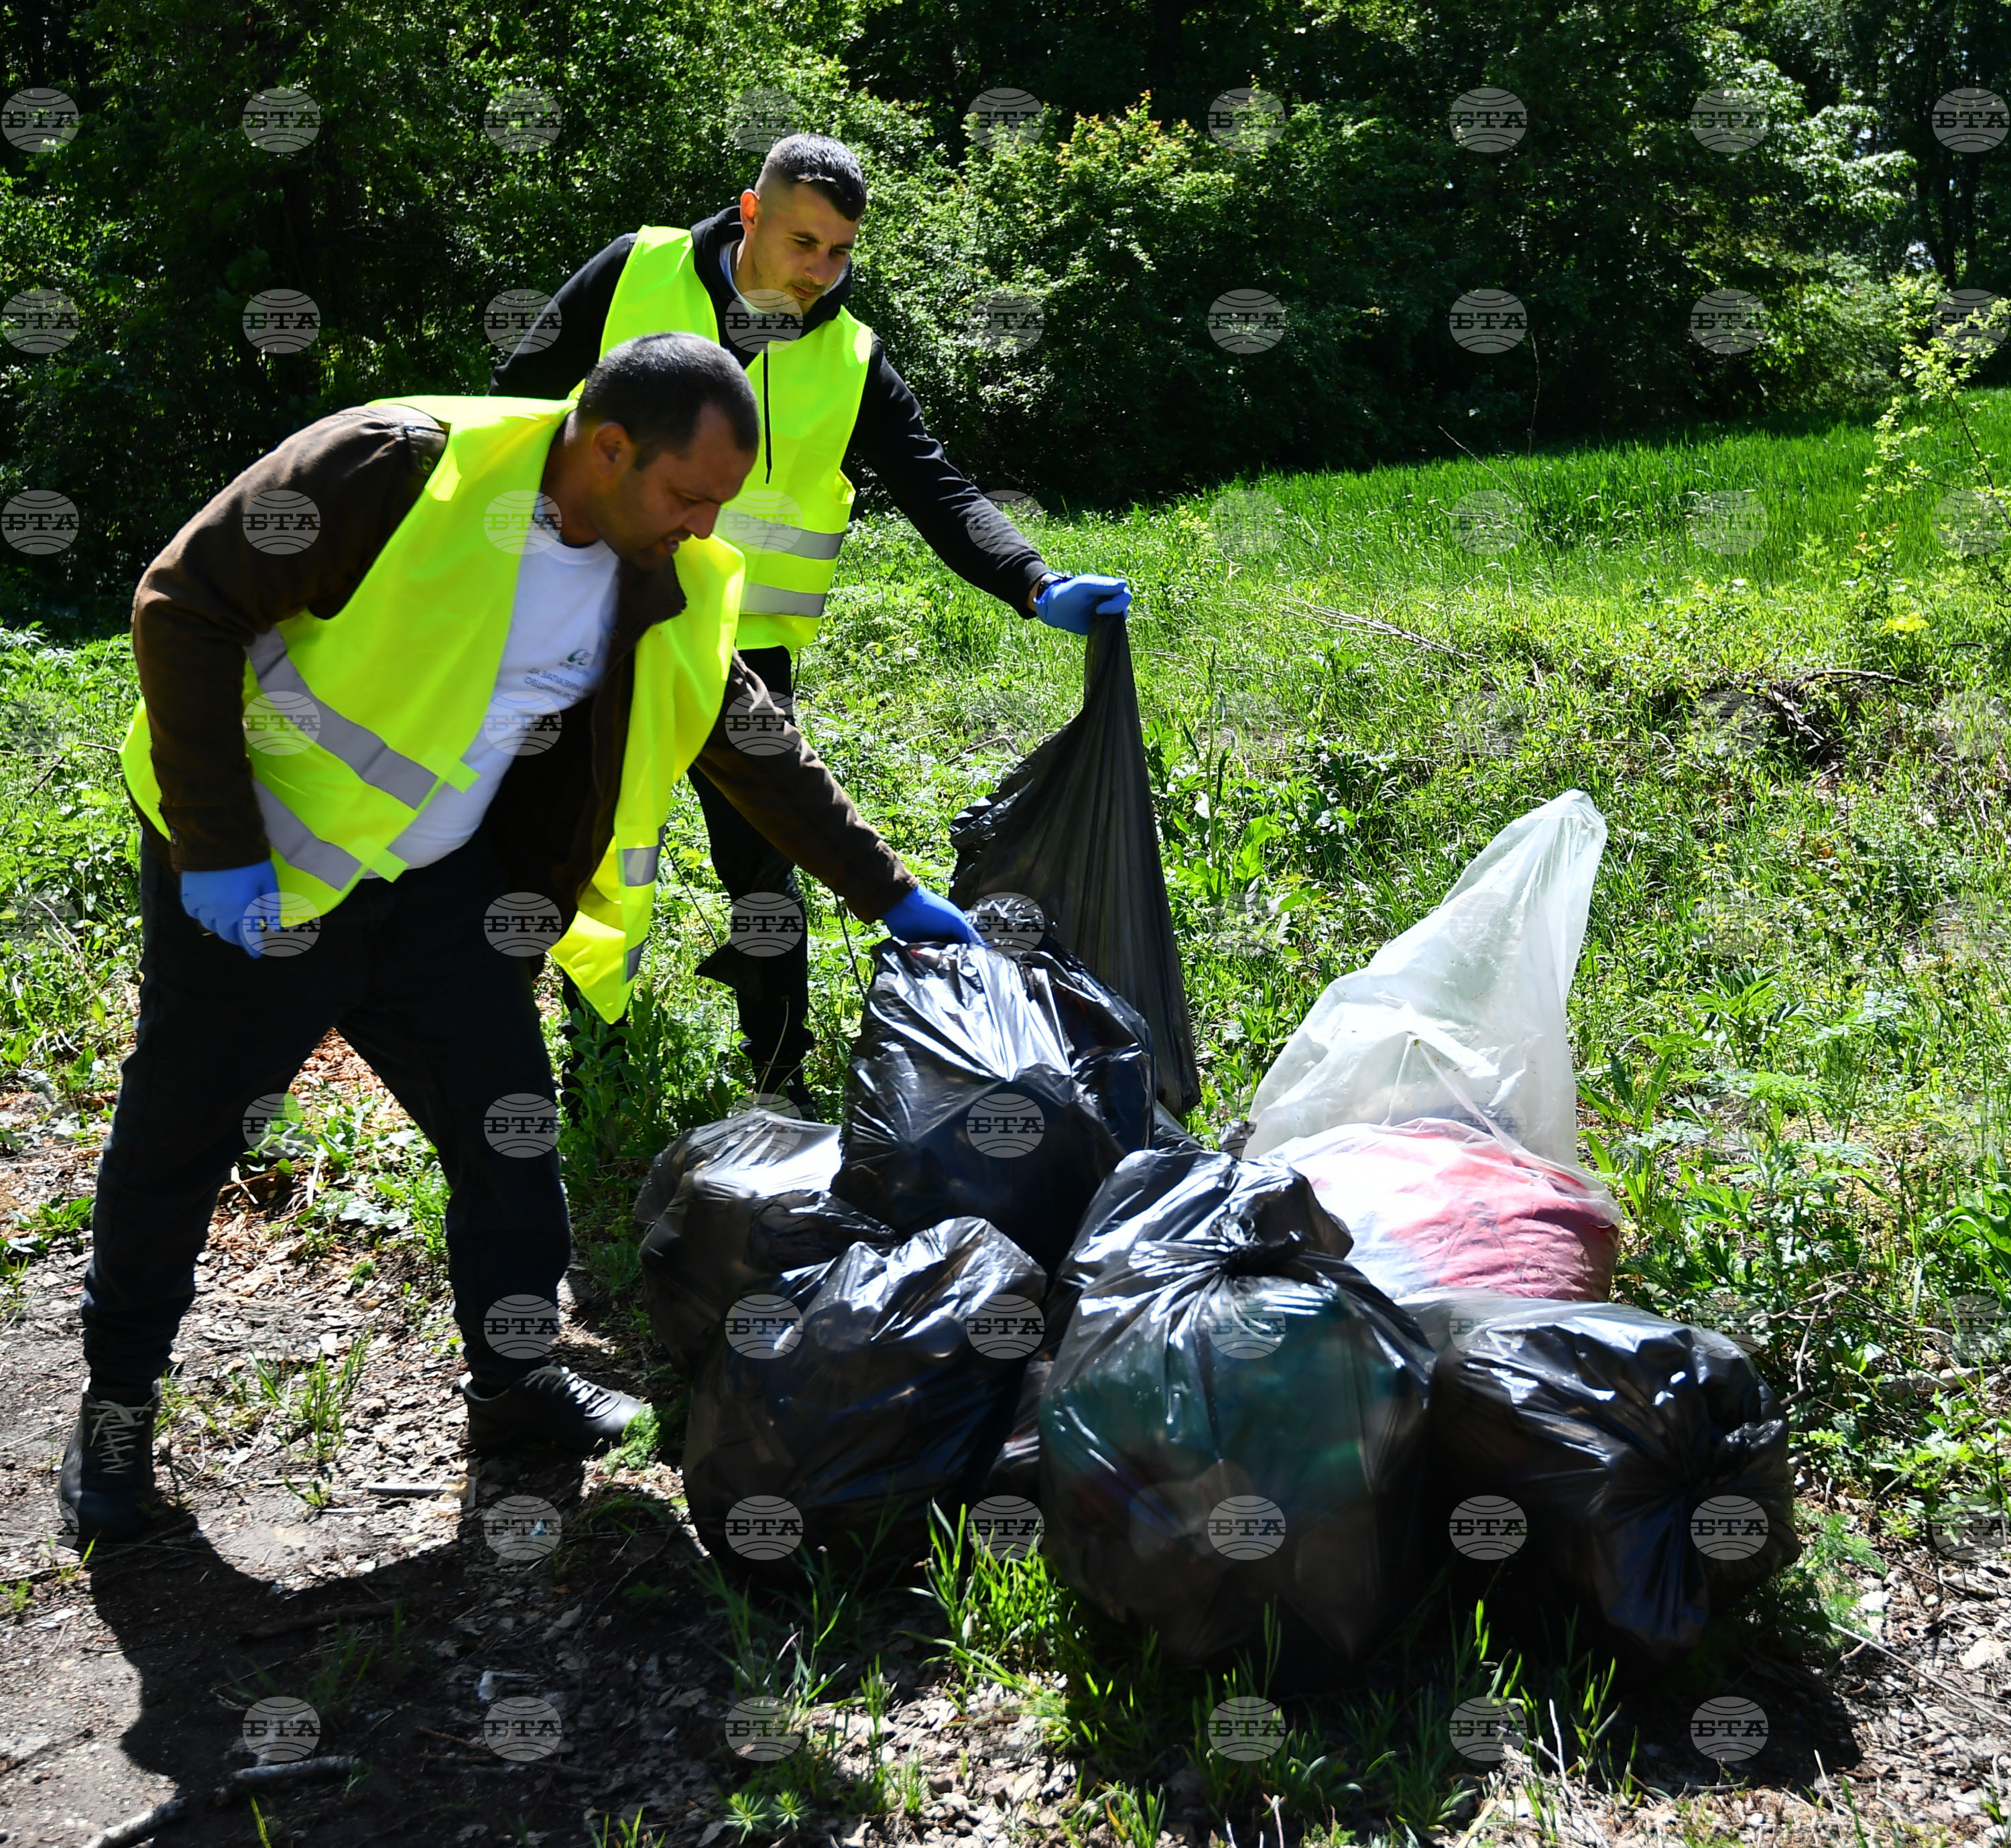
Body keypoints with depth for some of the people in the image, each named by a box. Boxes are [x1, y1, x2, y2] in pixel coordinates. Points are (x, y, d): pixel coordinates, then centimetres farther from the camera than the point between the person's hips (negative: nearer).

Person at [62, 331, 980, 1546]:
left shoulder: (665, 590, -4)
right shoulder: (404, 467, -24)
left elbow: (760, 753, 8)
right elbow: (187, 607, -21)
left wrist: (893, 897, 8)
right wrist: (219, 849, -22)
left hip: (435, 883, 5)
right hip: (248, 874, -5)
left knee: (509, 1125, 7)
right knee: (180, 1130, 7)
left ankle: (516, 1379, 28)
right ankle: (119, 1402, 27)